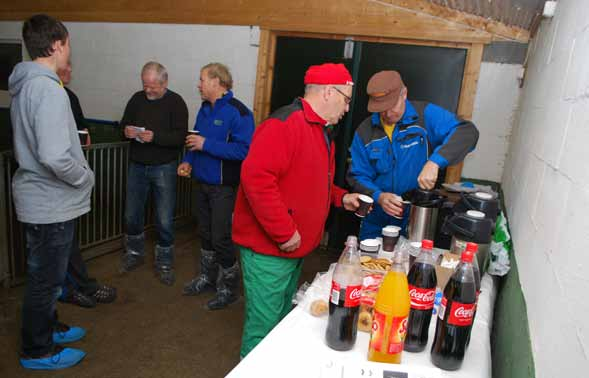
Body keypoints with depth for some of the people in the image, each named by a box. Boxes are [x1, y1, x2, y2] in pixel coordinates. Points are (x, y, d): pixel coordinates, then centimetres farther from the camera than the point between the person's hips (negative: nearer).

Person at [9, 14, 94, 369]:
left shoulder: (24, 85, 8)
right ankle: (38, 351, 26)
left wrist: (75, 139, 15)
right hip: (52, 204, -9)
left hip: (42, 199, 10)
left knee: (47, 275, 24)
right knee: (45, 280, 8)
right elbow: (55, 157, -31)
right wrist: (87, 177, -15)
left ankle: (48, 327, 43)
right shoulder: (48, 89, -23)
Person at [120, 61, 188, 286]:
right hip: (137, 166, 4)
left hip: (163, 168, -4)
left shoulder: (176, 102, -7)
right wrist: (127, 130, -8)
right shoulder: (137, 99, 6)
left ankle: (164, 263, 19)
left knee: (164, 220, 2)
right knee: (132, 215, 13)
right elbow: (124, 123, 15)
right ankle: (135, 253, 36)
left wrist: (155, 136, -29)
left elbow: (180, 137, -15)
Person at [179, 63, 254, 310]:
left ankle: (229, 289, 19)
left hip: (224, 187, -8)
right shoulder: (205, 108, 9)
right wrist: (189, 161, 4)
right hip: (203, 183, 8)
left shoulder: (237, 112, -18)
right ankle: (208, 278, 38)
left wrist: (207, 144, -25)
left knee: (221, 239, 0)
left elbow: (244, 150, -27)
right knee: (206, 234, 19)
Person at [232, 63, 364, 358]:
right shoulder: (284, 124, -20)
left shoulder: (322, 131, 14)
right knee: (263, 327, 3)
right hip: (268, 248, -10)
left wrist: (340, 198, 10)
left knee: (283, 320, 24)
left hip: (296, 249, 10)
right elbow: (256, 178, -30)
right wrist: (284, 234, -26)